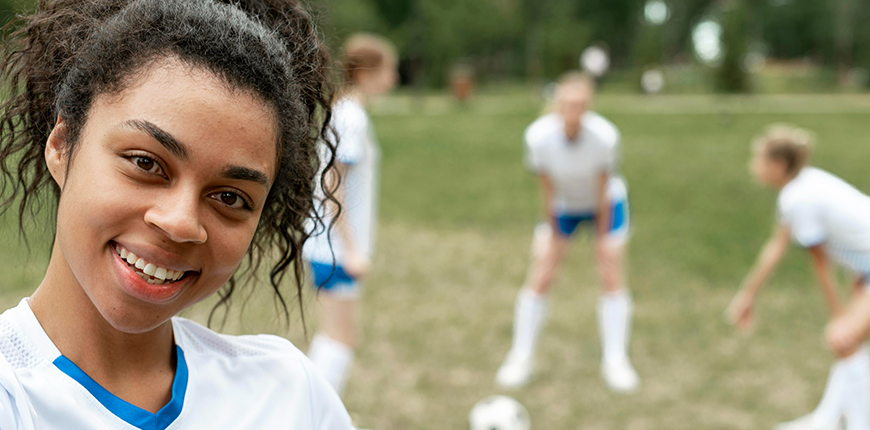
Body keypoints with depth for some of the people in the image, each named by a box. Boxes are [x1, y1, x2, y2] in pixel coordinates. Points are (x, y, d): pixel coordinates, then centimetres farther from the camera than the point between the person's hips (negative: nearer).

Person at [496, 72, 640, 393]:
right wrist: (554, 234, -9)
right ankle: (521, 358, 10)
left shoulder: (605, 136, -33)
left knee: (612, 279, -6)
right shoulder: (538, 136, -31)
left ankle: (615, 360, 7)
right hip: (563, 207, 1)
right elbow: (547, 190, -18)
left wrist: (602, 238, -12)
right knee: (539, 279, -3)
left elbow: (603, 191, -21)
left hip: (606, 205, -1)